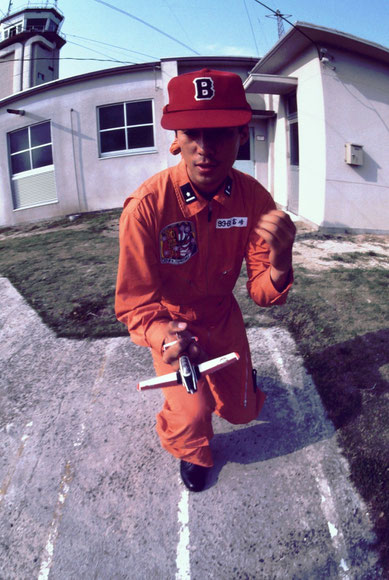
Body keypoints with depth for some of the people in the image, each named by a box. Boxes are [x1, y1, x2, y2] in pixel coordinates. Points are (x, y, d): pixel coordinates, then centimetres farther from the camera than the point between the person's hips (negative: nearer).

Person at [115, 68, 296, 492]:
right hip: (172, 324, -3)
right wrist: (167, 338, -47)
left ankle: (235, 374, 55)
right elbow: (136, 303, -26)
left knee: (242, 410, 17)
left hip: (223, 318, 3)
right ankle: (191, 453, 30)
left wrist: (279, 262, -42)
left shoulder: (253, 197, -20)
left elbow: (261, 293, -19)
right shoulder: (147, 206, -32)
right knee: (192, 417, -10)